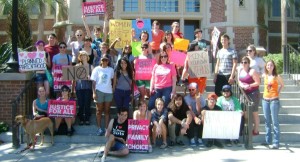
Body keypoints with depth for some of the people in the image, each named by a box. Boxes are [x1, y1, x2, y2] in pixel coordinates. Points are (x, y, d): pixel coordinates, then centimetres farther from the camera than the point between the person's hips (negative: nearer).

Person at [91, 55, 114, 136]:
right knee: (99, 110, 4)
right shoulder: (97, 69, 1)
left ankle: (107, 128, 10)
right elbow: (94, 82, -1)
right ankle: (99, 128, 9)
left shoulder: (111, 70, 8)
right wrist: (94, 92, -9)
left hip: (109, 92, 2)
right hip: (99, 91, -2)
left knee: (107, 111, 6)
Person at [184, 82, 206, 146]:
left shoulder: (201, 98, -3)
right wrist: (195, 118, -37)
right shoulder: (187, 98, -6)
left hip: (198, 116, 1)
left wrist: (197, 99, -20)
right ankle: (192, 139, -20)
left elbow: (199, 112, -15)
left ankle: (199, 139, -17)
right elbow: (189, 110, -20)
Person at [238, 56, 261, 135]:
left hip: (253, 93, -7)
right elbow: (239, 81, 18)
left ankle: (256, 130, 6)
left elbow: (258, 82, -13)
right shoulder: (240, 70, 10)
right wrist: (241, 85, -3)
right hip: (244, 93, 7)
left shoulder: (252, 71, -11)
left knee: (254, 112, -1)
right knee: (245, 112, 11)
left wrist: (249, 86, -20)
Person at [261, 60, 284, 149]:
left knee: (275, 121, -5)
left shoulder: (277, 76, -5)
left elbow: (282, 85, 10)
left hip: (274, 100, -5)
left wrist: (278, 93, 1)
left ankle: (276, 142, -2)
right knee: (267, 121, 11)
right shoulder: (264, 76, 6)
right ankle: (268, 140, 20)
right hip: (265, 100, 5)